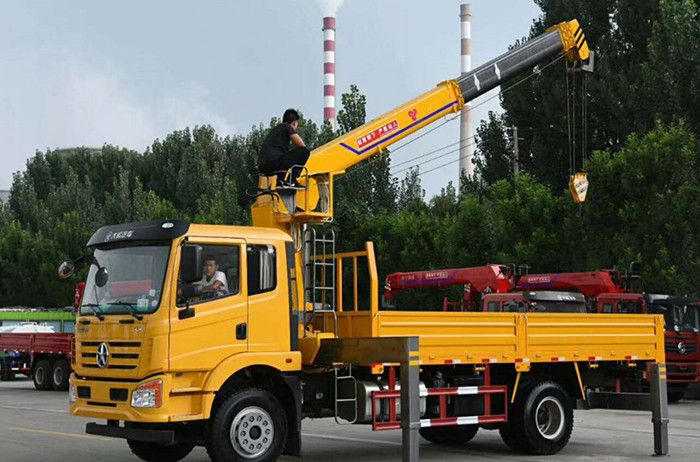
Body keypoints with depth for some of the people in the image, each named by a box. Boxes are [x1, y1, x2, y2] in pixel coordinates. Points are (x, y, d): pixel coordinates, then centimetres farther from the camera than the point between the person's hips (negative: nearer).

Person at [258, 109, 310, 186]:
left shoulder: (276, 128, 29)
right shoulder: (287, 126, 4)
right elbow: (301, 145, -5)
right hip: (274, 162, -9)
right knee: (305, 151, -4)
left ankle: (280, 180, 17)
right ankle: (291, 181, -4)